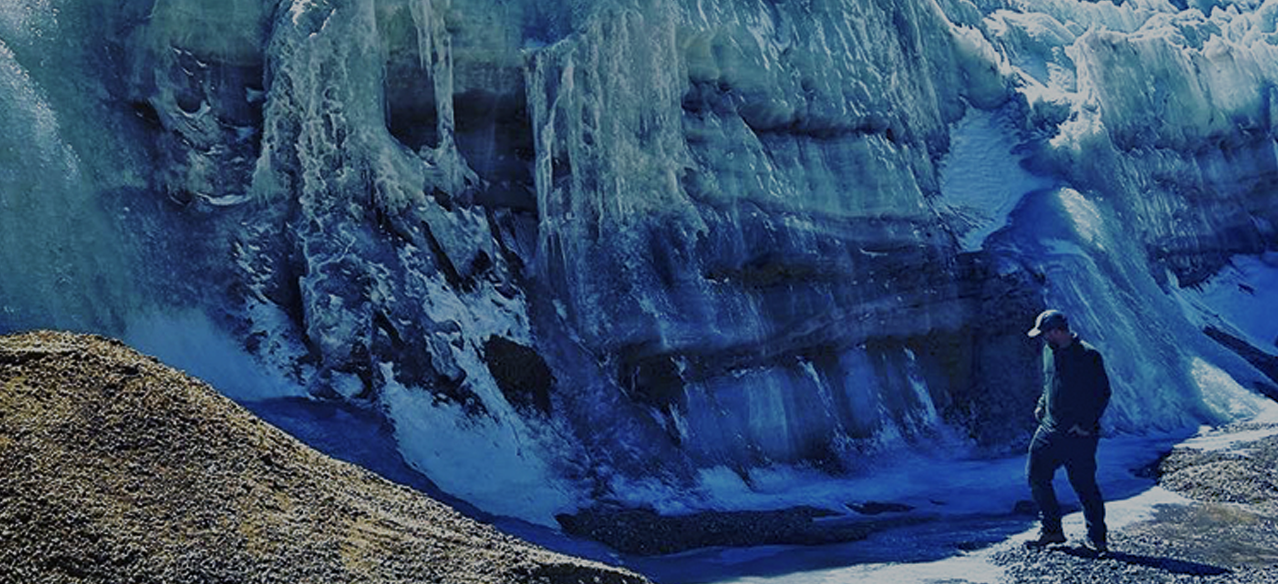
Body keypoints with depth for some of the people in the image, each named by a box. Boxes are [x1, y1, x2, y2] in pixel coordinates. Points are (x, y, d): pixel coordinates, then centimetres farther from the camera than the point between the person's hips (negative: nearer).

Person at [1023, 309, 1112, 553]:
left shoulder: (1089, 356, -14)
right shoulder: (1050, 352, 9)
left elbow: (1103, 394, -12)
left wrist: (1086, 424, -16)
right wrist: (1042, 404, 10)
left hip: (1079, 435, -7)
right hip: (1050, 429, 7)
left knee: (1085, 485, -1)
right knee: (1036, 476, 6)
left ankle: (1096, 538, 12)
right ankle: (1051, 529, 19)